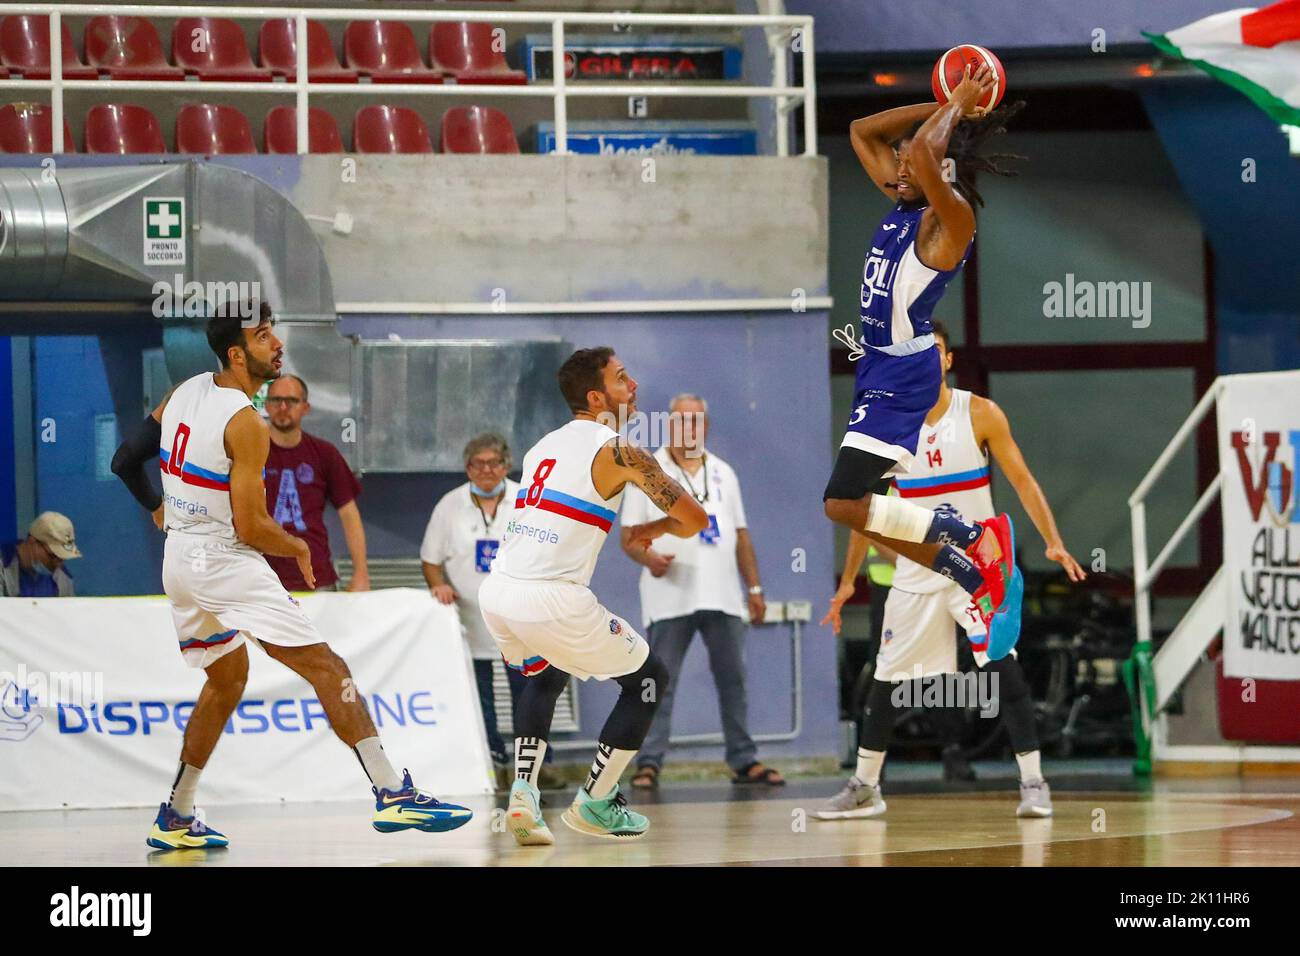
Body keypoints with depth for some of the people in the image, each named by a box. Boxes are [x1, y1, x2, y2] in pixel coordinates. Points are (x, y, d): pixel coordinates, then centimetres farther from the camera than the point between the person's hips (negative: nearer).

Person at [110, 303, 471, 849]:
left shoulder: (185, 391, 6)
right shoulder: (245, 423, -17)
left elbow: (125, 462, 15)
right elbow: (251, 528, -18)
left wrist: (157, 509, 33)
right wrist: (299, 548, 1)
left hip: (178, 560, 9)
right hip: (226, 561, -9)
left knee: (227, 680, 24)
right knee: (326, 669, -10)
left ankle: (174, 820, 25)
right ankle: (392, 794, -19)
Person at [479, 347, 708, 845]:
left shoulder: (542, 447, 21)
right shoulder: (618, 452, 0)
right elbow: (694, 519, 1)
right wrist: (652, 530, 22)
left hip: (495, 593, 7)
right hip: (552, 600, -7)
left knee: (545, 675, 36)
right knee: (649, 677, 14)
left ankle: (523, 791, 16)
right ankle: (594, 803, 12)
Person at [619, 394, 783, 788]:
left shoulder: (723, 474, 16)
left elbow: (741, 536, 18)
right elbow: (629, 538, -2)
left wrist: (754, 587, 12)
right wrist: (648, 557, -23)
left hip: (722, 597, 4)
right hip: (669, 598, -4)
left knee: (733, 680, 6)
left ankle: (744, 761, 12)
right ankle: (648, 763, -4)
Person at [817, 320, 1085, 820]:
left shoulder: (981, 415, -7)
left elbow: (1023, 481, -6)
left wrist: (1053, 542, -18)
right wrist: (847, 581, 9)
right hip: (916, 569, 3)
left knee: (1003, 666, -16)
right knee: (887, 678, 6)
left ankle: (1033, 782, -12)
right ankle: (864, 787, 20)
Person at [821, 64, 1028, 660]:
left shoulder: (951, 217, -14)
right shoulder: (902, 207, 11)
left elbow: (924, 153, -33)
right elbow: (862, 132, 20)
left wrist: (959, 107, -16)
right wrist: (941, 105, 12)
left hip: (903, 375, -10)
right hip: (878, 368, 10)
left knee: (845, 503, -18)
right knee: (871, 506, 9)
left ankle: (975, 538, -10)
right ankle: (981, 581, 13)